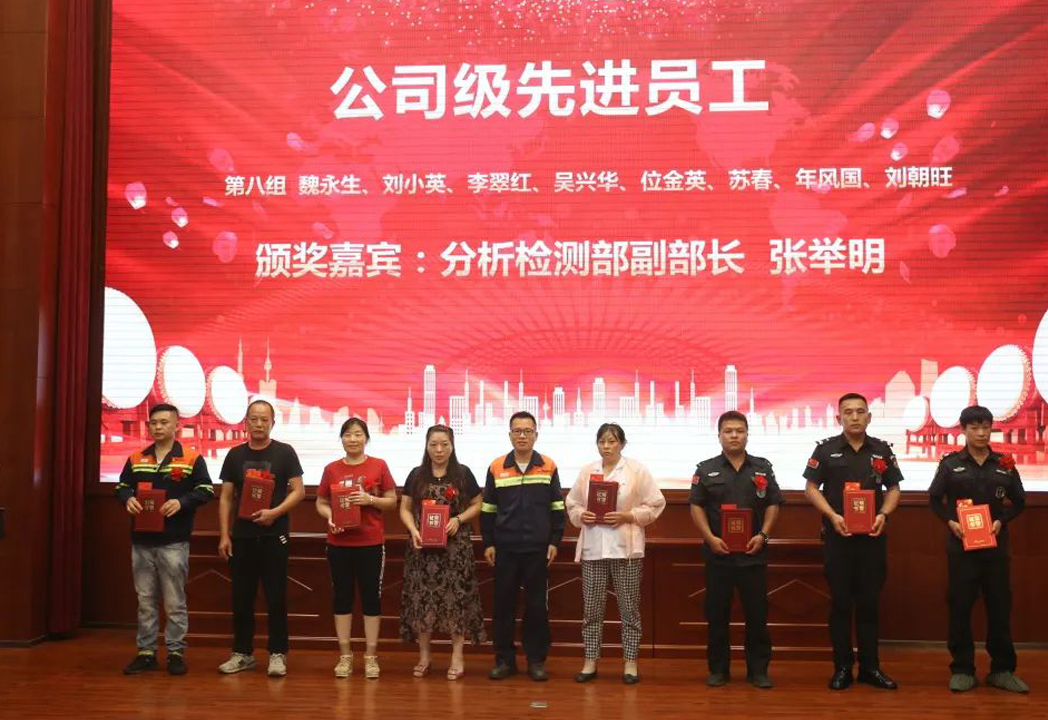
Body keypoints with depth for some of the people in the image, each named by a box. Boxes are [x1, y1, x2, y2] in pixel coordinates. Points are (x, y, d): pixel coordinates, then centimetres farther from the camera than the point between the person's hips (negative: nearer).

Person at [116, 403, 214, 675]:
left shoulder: (192, 458, -1)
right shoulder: (136, 459, 12)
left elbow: (206, 490, -5)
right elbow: (122, 486, 16)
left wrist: (181, 502, -20)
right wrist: (127, 499, -8)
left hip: (174, 542, -4)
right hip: (142, 540, 4)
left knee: (175, 602, 2)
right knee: (145, 601, 10)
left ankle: (176, 652, 9)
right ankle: (146, 652, 17)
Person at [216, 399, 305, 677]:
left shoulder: (284, 452, 0)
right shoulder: (235, 454, 7)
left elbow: (298, 491, -3)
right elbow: (226, 497, 8)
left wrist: (275, 512, -18)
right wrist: (224, 535, 1)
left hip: (274, 535, -3)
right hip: (242, 536, 3)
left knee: (276, 597, 0)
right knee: (241, 597, 7)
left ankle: (277, 654, 8)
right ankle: (243, 653, 17)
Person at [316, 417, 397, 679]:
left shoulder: (379, 466, 0)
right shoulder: (331, 469, 4)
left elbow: (392, 501, 2)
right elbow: (321, 503, 8)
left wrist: (371, 499, -15)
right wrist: (329, 516, -13)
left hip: (371, 543, -1)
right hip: (339, 543, 1)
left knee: (371, 596, 3)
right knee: (342, 596, 7)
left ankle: (370, 656, 11)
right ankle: (345, 655, 16)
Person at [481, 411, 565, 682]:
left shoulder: (548, 467, 2)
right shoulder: (496, 468, 3)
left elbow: (557, 508, 5)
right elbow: (487, 510, 8)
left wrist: (555, 542, 0)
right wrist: (488, 543, 3)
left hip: (538, 548, -1)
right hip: (504, 548, 1)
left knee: (536, 605, 4)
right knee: (503, 604, 4)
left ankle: (536, 661, 13)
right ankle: (504, 659, 14)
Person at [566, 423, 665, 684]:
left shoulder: (637, 470, 0)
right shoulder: (586, 471, 10)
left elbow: (654, 505, -2)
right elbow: (572, 505, 13)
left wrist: (627, 516, -14)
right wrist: (581, 515, -8)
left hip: (625, 549, -2)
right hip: (592, 549, 3)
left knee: (629, 608, 3)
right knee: (591, 609, 5)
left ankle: (630, 663, 13)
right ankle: (590, 662, 14)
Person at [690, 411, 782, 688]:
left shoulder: (762, 468, 8)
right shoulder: (706, 469, 4)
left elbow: (773, 504, 7)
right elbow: (696, 506, 2)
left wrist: (763, 535, -6)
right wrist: (710, 537, -9)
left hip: (753, 554, 1)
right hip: (718, 554, 0)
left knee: (757, 613, 3)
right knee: (717, 614, 4)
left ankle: (758, 670, 12)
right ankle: (718, 669, 14)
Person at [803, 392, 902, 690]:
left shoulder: (882, 450, 6)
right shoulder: (826, 448, -1)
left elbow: (893, 488, 11)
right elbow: (811, 487, 0)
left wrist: (883, 514, -7)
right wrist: (832, 515, -13)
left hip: (872, 537, 2)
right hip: (838, 536, -2)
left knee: (869, 602, 7)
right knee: (840, 602, 3)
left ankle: (870, 667, 15)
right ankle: (842, 667, 11)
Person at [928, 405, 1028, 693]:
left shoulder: (1004, 464, 5)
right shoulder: (950, 463, 0)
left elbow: (1019, 501, 11)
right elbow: (934, 498, 4)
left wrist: (1001, 521, -6)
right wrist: (950, 521, -11)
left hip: (995, 545, 2)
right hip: (961, 545, -1)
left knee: (1000, 605, 4)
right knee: (960, 605, 1)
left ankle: (1002, 669, 14)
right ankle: (962, 669, 9)